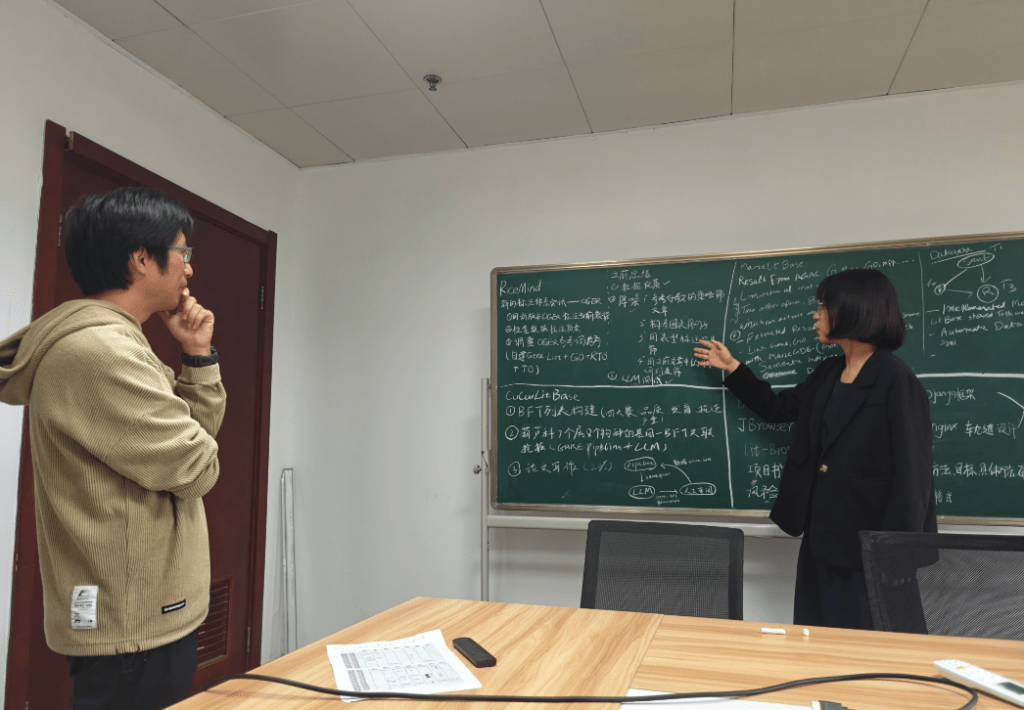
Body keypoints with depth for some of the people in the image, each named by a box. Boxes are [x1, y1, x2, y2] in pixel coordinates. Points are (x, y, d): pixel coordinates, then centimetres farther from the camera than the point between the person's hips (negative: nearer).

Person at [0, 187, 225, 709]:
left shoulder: (114, 342, 11)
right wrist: (197, 452, 0)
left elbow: (201, 429, 13)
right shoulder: (98, 350, -23)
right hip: (134, 627, -10)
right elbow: (196, 468, -21)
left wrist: (198, 355, 2)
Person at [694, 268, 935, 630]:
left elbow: (911, 476, -16)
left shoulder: (897, 382, -14)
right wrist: (732, 367, 23)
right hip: (820, 538, 8)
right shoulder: (826, 374, 9)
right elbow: (776, 407, 24)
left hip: (867, 545, -7)